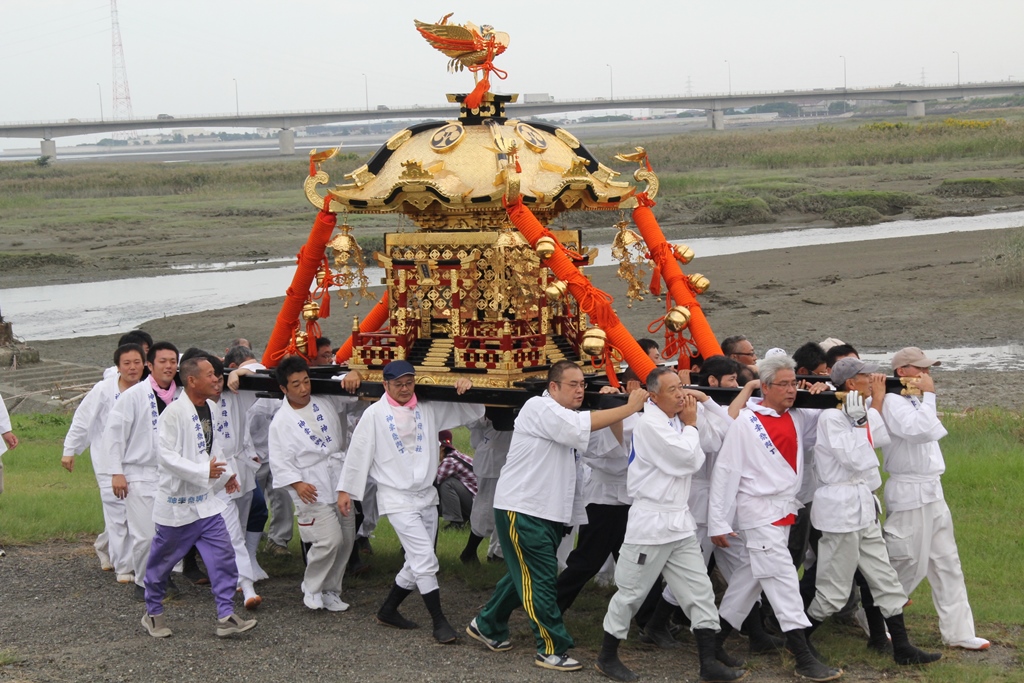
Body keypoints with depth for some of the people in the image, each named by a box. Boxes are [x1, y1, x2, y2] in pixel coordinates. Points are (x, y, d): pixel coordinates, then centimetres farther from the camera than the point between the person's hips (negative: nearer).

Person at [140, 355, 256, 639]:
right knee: (162, 562, 9)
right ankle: (152, 614, 27)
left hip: (206, 501, 7)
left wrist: (226, 474, 8)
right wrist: (204, 471, -26)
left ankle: (226, 616, 2)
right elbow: (166, 455, -24)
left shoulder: (210, 408, 6)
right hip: (177, 502, -7)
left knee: (223, 557, -2)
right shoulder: (174, 412, -19)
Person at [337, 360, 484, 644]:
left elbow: (473, 413, 9)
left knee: (418, 564, 13)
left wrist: (466, 389, -10)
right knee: (425, 560, -13)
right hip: (397, 498, -6)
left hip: (426, 496, 6)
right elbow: (358, 452, 0)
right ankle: (440, 623, -7)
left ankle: (388, 610, 31)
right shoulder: (375, 414, -4)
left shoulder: (428, 409, 5)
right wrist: (345, 489, 2)